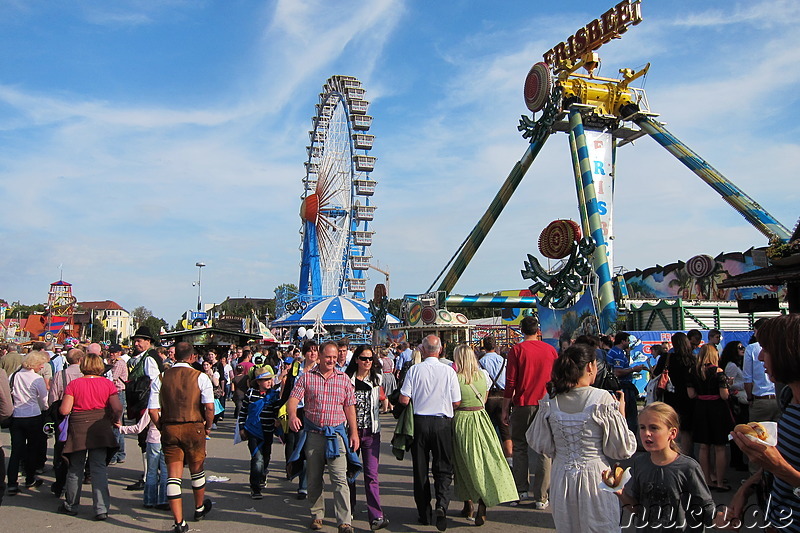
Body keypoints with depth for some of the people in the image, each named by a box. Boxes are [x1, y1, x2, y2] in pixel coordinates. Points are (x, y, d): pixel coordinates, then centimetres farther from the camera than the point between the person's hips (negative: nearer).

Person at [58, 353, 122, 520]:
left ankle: (71, 505, 29)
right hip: (100, 429, 0)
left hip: (78, 429, 0)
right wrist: (114, 420, 8)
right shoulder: (107, 384, -3)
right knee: (99, 468, 3)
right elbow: (118, 408, -11)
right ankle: (101, 509, -1)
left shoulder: (74, 384, -4)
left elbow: (64, 410, -8)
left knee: (75, 469, 15)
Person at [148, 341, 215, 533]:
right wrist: (207, 427, 2)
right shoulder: (200, 377, -6)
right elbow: (209, 407, -13)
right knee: (197, 470, 19)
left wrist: (162, 428, 11)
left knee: (173, 475, 6)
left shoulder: (161, 378, 2)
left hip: (169, 429, 1)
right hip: (194, 428, -1)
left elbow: (153, 410, -2)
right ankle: (200, 508, 39)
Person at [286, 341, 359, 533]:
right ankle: (317, 515, 29)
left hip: (336, 434, -1)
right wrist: (292, 415, -27)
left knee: (340, 479, -8)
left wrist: (354, 432, 5)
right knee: (314, 478, 12)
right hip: (313, 434, 1)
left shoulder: (344, 379, 7)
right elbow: (293, 398, -6)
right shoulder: (306, 378, 3)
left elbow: (350, 407, 9)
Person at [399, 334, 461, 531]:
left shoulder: (414, 370, -7)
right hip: (443, 422, 0)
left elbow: (404, 400, -8)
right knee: (443, 468, 10)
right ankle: (442, 504, -13)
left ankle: (424, 513, 19)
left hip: (420, 422, 0)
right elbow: (456, 403, -2)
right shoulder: (449, 371, -5)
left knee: (420, 469, 12)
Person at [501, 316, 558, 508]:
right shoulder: (550, 350, 2)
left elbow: (510, 382, -6)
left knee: (520, 448, 13)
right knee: (543, 451, 5)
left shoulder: (517, 350, -5)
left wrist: (505, 409, 1)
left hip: (523, 405, -1)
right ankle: (541, 497, 6)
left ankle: (521, 490, 17)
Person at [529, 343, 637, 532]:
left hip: (561, 479, 4)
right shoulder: (602, 399, -15)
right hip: (595, 477, -4)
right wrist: (621, 412, 1)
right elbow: (621, 449, -10)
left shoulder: (550, 400, -4)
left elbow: (540, 444, 3)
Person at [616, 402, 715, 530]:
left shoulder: (688, 467, -18)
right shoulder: (639, 463, -7)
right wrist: (621, 493, -16)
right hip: (645, 529, 3)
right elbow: (637, 509, 0)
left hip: (680, 528, -3)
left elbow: (706, 509, -13)